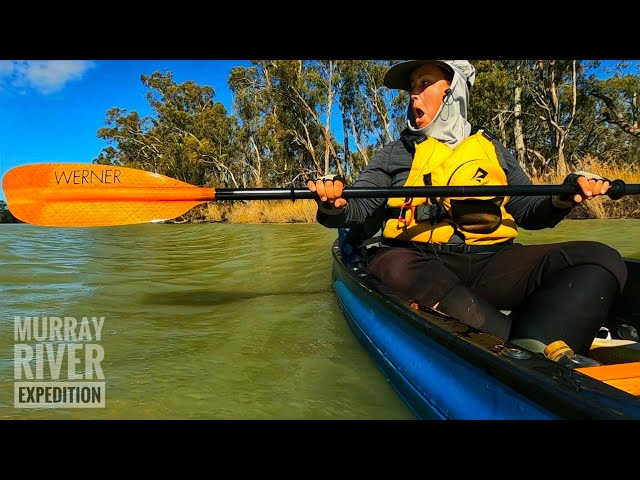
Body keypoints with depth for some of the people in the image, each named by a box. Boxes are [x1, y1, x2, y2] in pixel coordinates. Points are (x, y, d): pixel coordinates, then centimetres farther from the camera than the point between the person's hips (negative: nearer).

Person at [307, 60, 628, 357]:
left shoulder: (492, 150, 22)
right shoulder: (395, 153, 16)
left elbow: (530, 213, 23)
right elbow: (358, 209, 5)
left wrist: (563, 198, 1)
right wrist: (335, 206, -19)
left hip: (493, 266, 3)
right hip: (423, 264, -2)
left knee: (601, 260, -18)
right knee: (392, 264, -36)